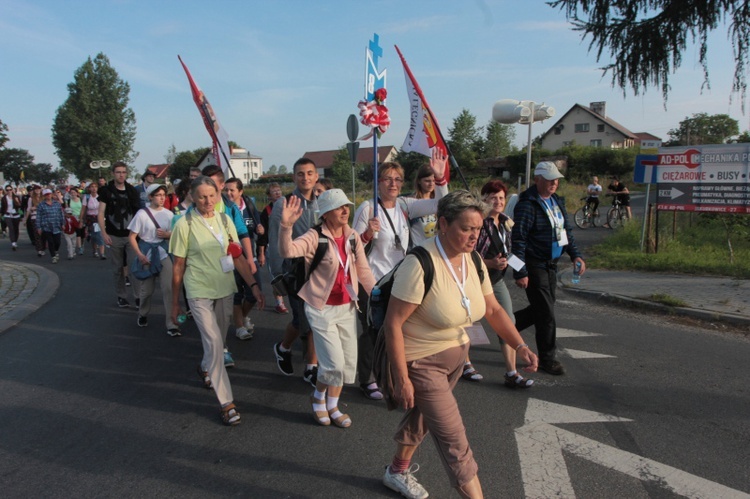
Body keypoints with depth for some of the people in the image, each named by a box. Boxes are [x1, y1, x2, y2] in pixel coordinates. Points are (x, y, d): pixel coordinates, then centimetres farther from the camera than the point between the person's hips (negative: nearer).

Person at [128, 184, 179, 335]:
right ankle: (143, 315, 40)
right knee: (147, 289, 11)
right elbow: (132, 237, -6)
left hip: (164, 252, 2)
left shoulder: (168, 214, -2)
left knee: (168, 288, -7)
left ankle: (171, 324, -2)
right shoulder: (142, 213, -9)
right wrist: (140, 255, -16)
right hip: (147, 252, -1)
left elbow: (174, 234, 10)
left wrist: (166, 234, -12)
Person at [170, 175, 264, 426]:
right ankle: (226, 403, -2)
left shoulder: (225, 220, 3)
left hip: (225, 289, 5)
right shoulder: (185, 224, -8)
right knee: (214, 342, -10)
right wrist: (175, 302, 2)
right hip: (199, 292, -4)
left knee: (219, 339, 16)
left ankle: (205, 368, 49)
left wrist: (253, 284, -2)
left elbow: (238, 257, 5)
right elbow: (178, 266, -3)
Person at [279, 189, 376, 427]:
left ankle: (332, 406, 33)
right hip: (322, 309, -6)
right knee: (334, 363, -6)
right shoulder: (316, 237, -16)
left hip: (347, 308, 6)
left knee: (348, 362, 12)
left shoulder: (353, 237, 1)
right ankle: (318, 397, 26)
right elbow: (288, 251, -33)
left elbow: (364, 271, 6)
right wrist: (286, 226, -49)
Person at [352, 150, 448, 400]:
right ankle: (367, 381, 24)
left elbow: (439, 205, -6)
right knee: (372, 332, 5)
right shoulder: (367, 208, -12)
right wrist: (368, 233, -28)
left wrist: (440, 177, -19)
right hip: (372, 281, -5)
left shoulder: (405, 205, 2)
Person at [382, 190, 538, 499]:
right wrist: (401, 379, -21)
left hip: (455, 356, 8)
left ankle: (397, 471, 49)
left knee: (421, 417, 25)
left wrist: (520, 346, -11)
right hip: (421, 362, -7)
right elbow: (393, 323, -24)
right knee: (454, 440, -3)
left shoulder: (473, 261, -4)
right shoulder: (420, 265, -27)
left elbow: (493, 310, 3)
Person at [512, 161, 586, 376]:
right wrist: (520, 273, -21)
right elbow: (518, 239, -18)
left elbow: (566, 231, 21)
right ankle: (547, 359, 11)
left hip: (551, 265, 9)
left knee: (540, 309, 16)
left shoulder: (557, 202, 11)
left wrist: (575, 255, 8)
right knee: (546, 313, -4)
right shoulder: (527, 204, -16)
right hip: (534, 266, -8)